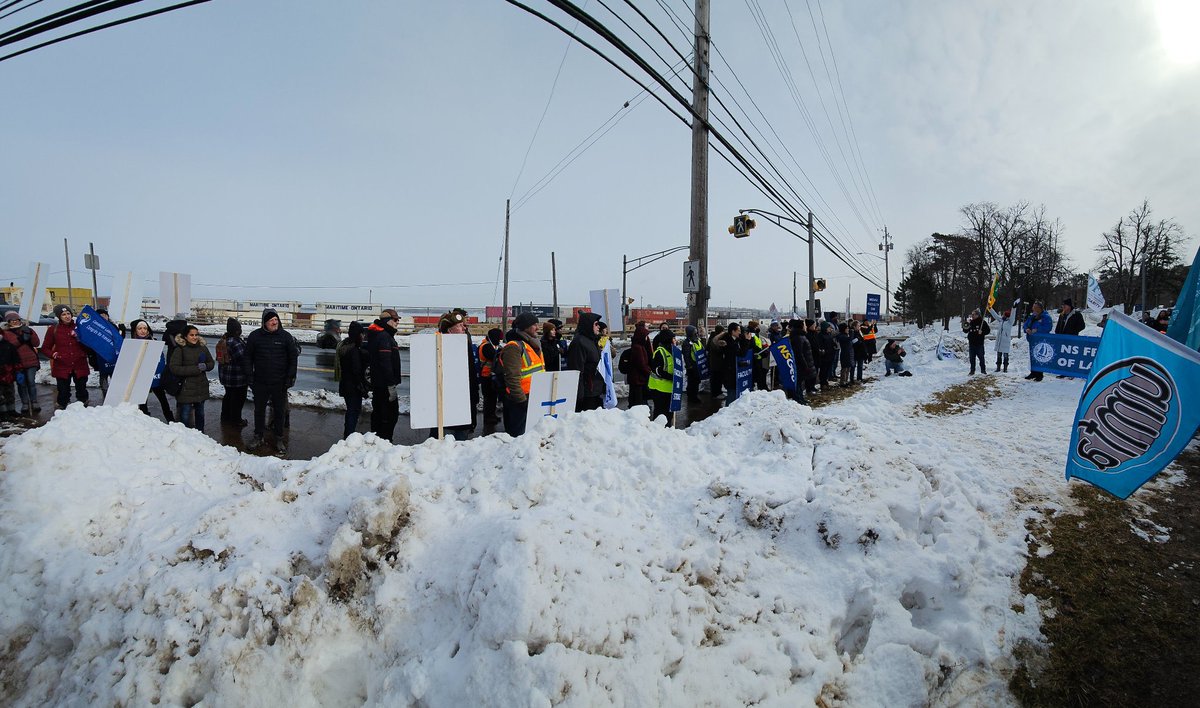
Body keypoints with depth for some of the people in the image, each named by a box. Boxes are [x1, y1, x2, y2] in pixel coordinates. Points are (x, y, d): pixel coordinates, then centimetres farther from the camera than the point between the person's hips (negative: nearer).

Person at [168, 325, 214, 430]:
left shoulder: (202, 347, 6)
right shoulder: (180, 349, -9)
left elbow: (211, 363, 15)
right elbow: (174, 368, -16)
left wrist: (205, 366, -9)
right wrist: (195, 369, -19)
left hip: (201, 387, 5)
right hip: (186, 388, -5)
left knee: (200, 413, 17)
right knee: (185, 416, -1)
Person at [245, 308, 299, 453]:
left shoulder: (286, 336, -4)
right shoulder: (255, 336, -1)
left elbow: (293, 357, 0)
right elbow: (248, 358, 6)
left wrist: (290, 377, -5)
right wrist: (250, 376, 0)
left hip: (280, 382, -1)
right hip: (260, 382, 1)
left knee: (280, 411, 7)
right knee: (259, 410, 13)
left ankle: (279, 438, 18)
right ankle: (258, 436, 29)